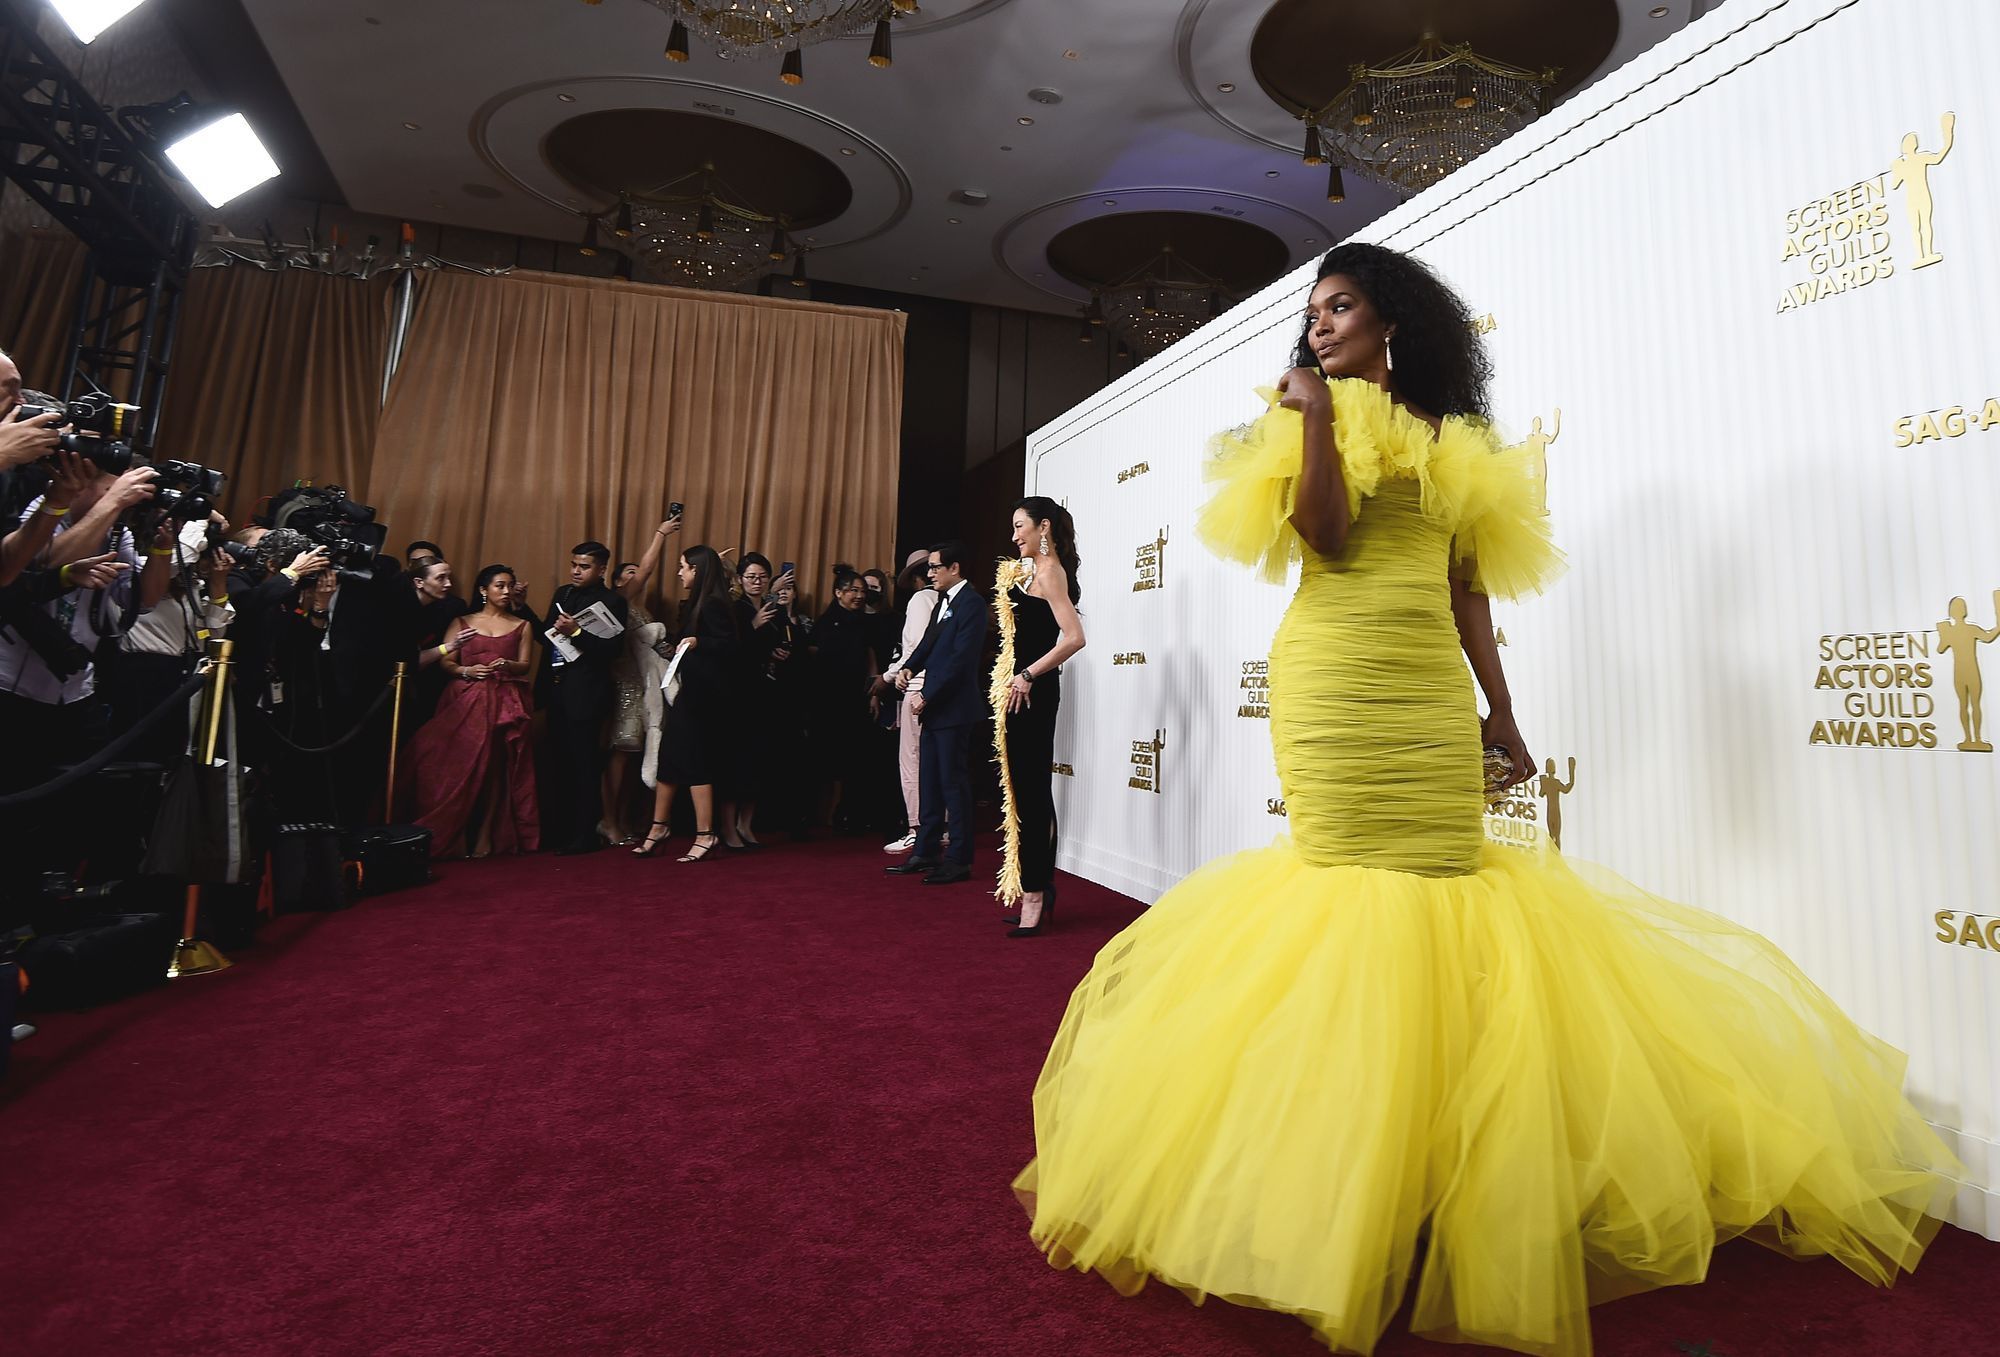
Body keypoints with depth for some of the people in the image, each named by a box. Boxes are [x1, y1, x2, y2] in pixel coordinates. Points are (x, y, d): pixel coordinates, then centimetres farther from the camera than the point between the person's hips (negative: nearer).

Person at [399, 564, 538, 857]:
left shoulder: (521, 626, 13)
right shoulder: (463, 622, 11)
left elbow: (525, 665, 6)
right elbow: (445, 662, 6)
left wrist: (508, 665, -15)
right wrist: (466, 671, -13)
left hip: (504, 703, 0)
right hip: (465, 701, 0)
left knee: (494, 768, -6)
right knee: (460, 766, -8)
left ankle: (486, 837, -4)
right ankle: (457, 837, -1)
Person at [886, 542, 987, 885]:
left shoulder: (970, 602, -13)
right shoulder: (944, 601, 15)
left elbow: (961, 658, -19)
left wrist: (926, 697, -18)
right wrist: (909, 667, 0)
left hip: (953, 708, -9)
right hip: (933, 707, 9)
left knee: (954, 783, -3)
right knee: (929, 782, 13)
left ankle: (958, 860, 6)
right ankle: (926, 852, 22)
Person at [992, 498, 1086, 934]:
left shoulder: (1049, 572, -11)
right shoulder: (1033, 571, 17)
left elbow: (1074, 637, -22)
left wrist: (1028, 675, -19)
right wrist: (1011, 594, 12)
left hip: (1031, 692, -10)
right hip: (1025, 692, 10)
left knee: (1030, 791, -6)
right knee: (1032, 790, 13)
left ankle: (1034, 897, 0)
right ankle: (1041, 891, 23)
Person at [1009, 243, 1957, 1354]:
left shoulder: (1453, 444, 17)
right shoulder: (1306, 418, 10)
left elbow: (1470, 586, 14)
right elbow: (1325, 537, -7)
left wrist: (1499, 709, 10)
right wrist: (1316, 417, -10)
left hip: (1430, 687, 3)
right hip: (1333, 678, -3)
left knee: (1439, 871, 1)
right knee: (1350, 872, -4)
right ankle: (1352, 1147, 9)